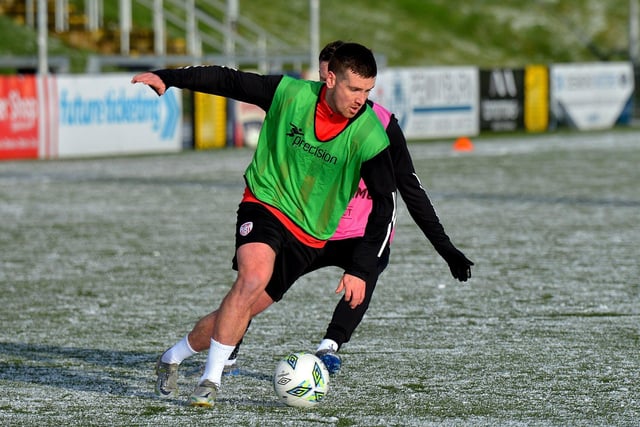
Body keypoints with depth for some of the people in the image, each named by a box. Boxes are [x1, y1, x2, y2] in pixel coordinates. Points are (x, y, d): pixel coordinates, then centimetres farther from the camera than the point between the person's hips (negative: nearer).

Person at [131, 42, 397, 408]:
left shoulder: (370, 137, -15)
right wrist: (167, 77, -4)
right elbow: (229, 81, 0)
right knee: (254, 278, -29)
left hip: (308, 236, 2)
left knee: (244, 309, -2)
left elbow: (385, 204, -10)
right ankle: (211, 380, -18)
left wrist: (360, 269, -16)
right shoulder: (290, 93, -13)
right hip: (265, 204, -2)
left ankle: (172, 359, 23)